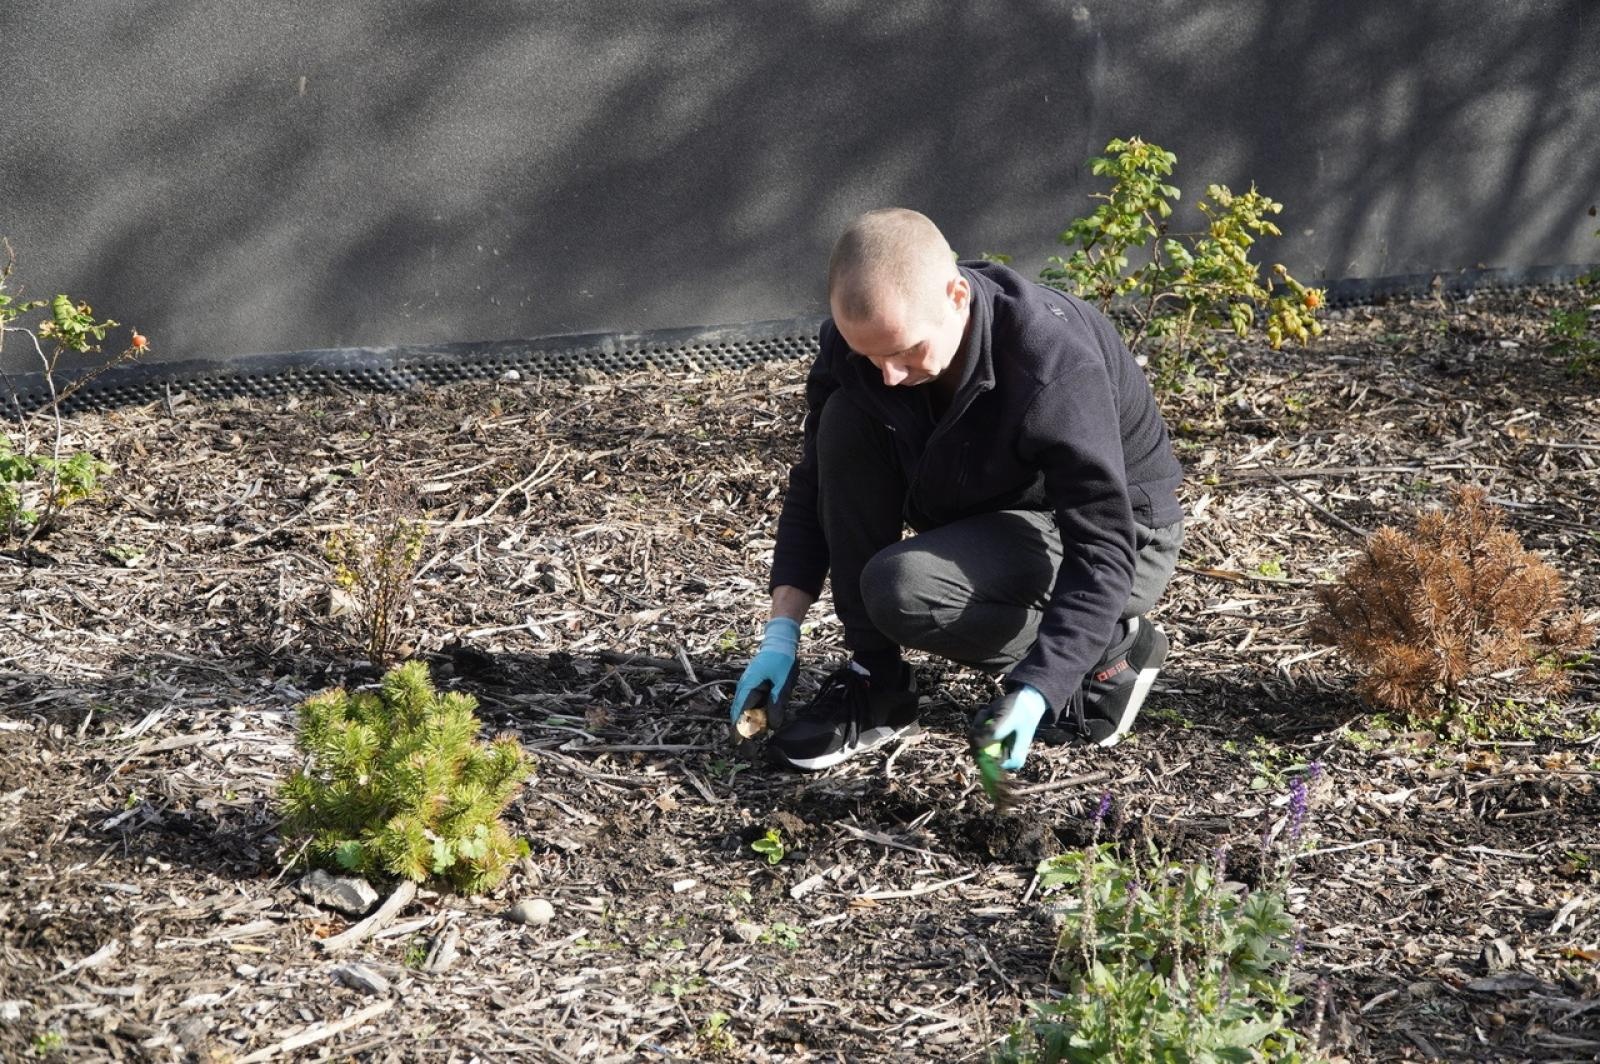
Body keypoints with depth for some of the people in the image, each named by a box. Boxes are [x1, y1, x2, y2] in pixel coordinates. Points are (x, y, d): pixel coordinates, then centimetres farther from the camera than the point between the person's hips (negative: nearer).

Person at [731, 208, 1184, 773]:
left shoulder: (1056, 367, -36)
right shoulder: (865, 335, -18)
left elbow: (1102, 556, -34)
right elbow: (815, 485, -7)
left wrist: (1033, 695, -43)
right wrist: (782, 632, -15)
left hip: (1122, 535, -7)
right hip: (983, 512, 7)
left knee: (903, 590, -30)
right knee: (846, 420, -16)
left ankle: (1107, 654, -5)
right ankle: (874, 680, -8)